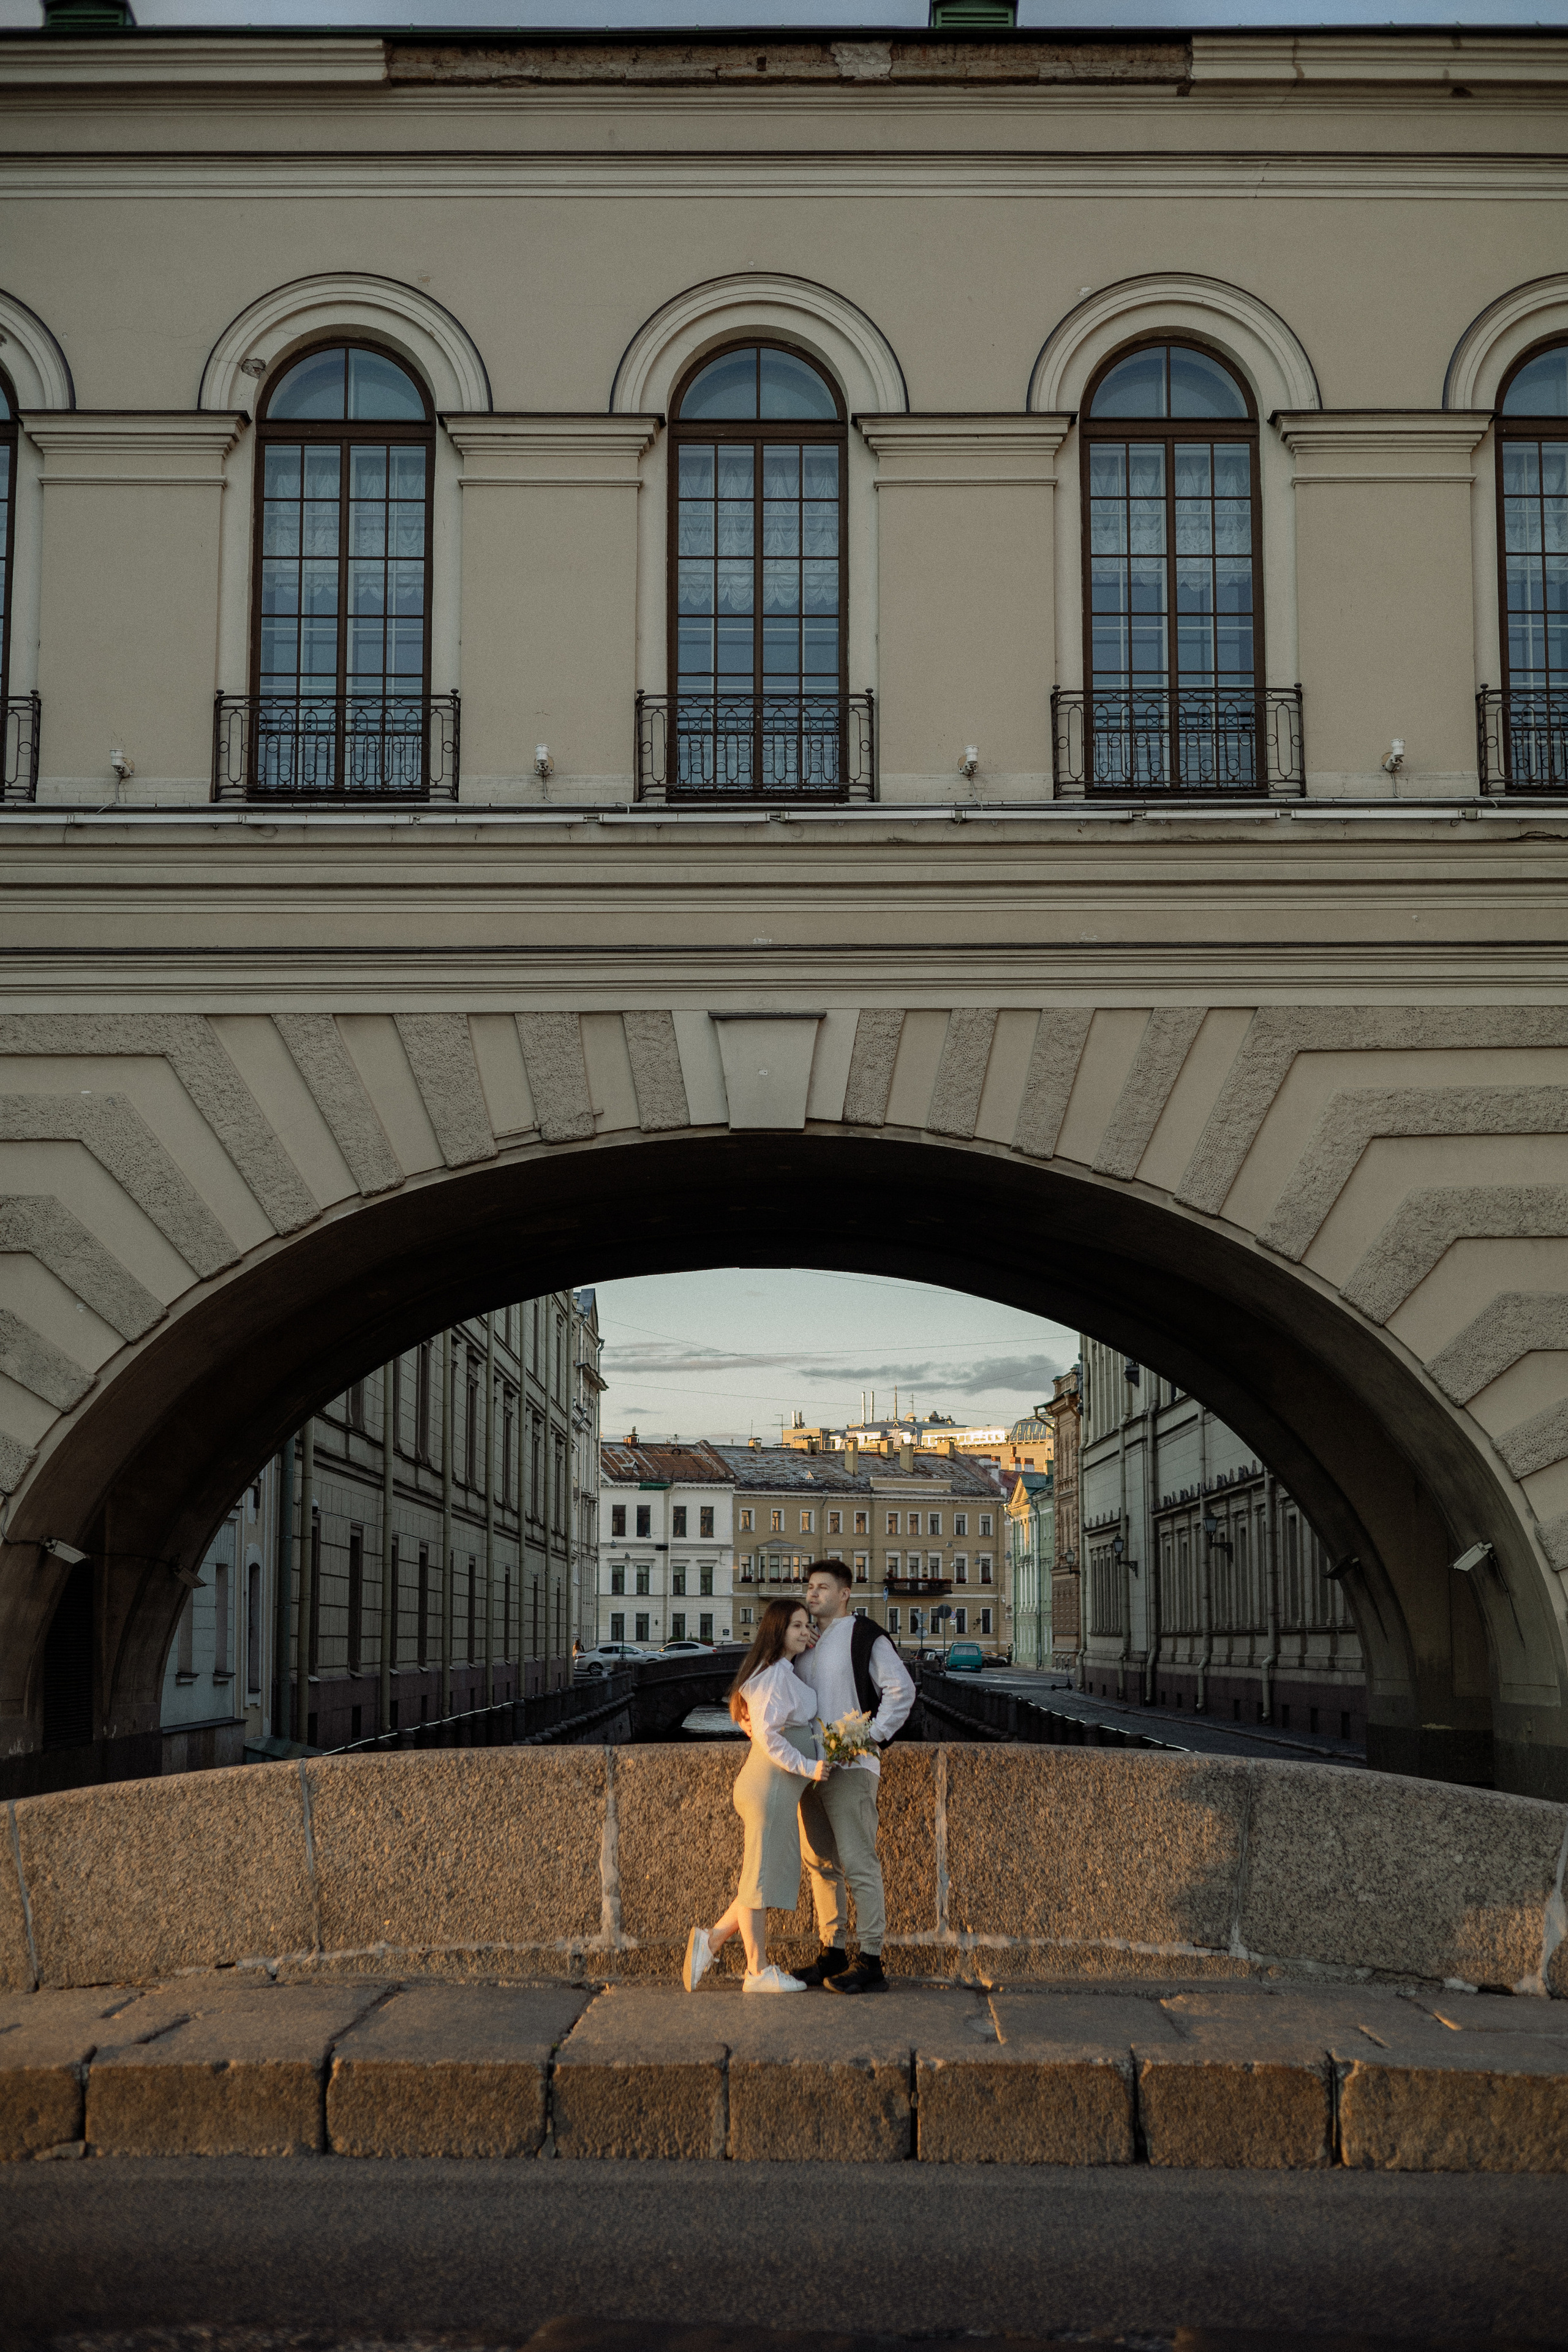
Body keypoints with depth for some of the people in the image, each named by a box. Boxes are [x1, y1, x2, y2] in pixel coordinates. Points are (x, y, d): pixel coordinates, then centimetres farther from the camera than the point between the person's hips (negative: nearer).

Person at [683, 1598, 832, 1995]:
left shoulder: (784, 1672, 18)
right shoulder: (776, 1674, -14)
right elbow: (767, 1735, -20)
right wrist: (807, 1767, -20)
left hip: (772, 1784, 10)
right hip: (772, 1785, -10)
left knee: (773, 1876, 13)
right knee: (763, 1876, -4)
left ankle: (710, 1939, 15)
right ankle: (759, 1972, 2)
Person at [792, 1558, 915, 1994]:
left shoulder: (864, 1637, -6)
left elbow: (902, 1690, -11)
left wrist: (871, 1736, -15)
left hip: (850, 1767, -8)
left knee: (859, 1864, -8)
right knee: (819, 1863, 11)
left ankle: (871, 1963, -7)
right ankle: (832, 1954, 19)